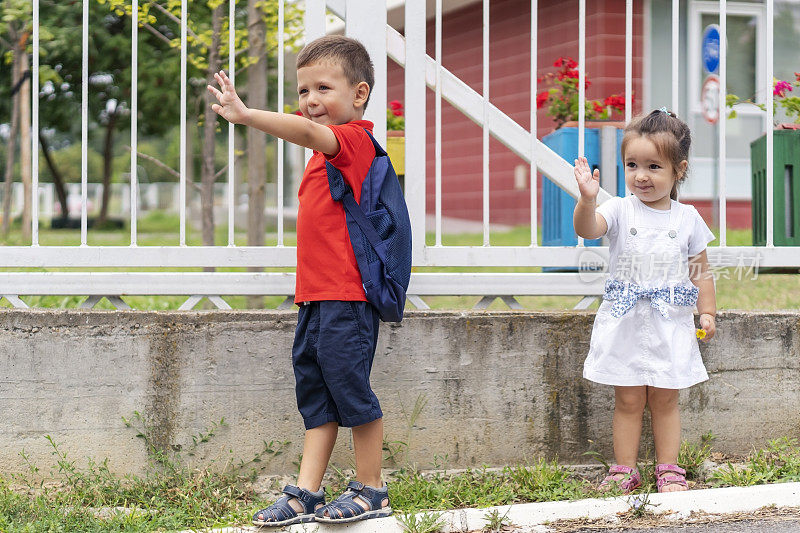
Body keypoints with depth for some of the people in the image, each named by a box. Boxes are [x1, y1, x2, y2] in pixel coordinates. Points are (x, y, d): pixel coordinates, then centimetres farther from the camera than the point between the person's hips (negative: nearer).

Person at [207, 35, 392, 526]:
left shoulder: (353, 138, -11)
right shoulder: (330, 150, 19)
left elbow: (307, 132, -31)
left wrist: (247, 115, -40)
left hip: (345, 296, -10)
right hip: (316, 296, 10)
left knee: (349, 385, -3)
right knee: (315, 393, 10)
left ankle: (371, 492, 10)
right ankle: (306, 494, 14)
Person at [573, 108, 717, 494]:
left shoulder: (687, 218, 3)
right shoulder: (620, 210, -2)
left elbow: (699, 271, 9)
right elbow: (587, 229, -21)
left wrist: (707, 312, 4)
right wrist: (588, 199, -39)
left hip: (670, 324, 1)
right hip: (625, 323, -1)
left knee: (664, 400, 7)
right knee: (628, 400, 5)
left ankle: (668, 470, 16)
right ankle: (625, 470, 13)